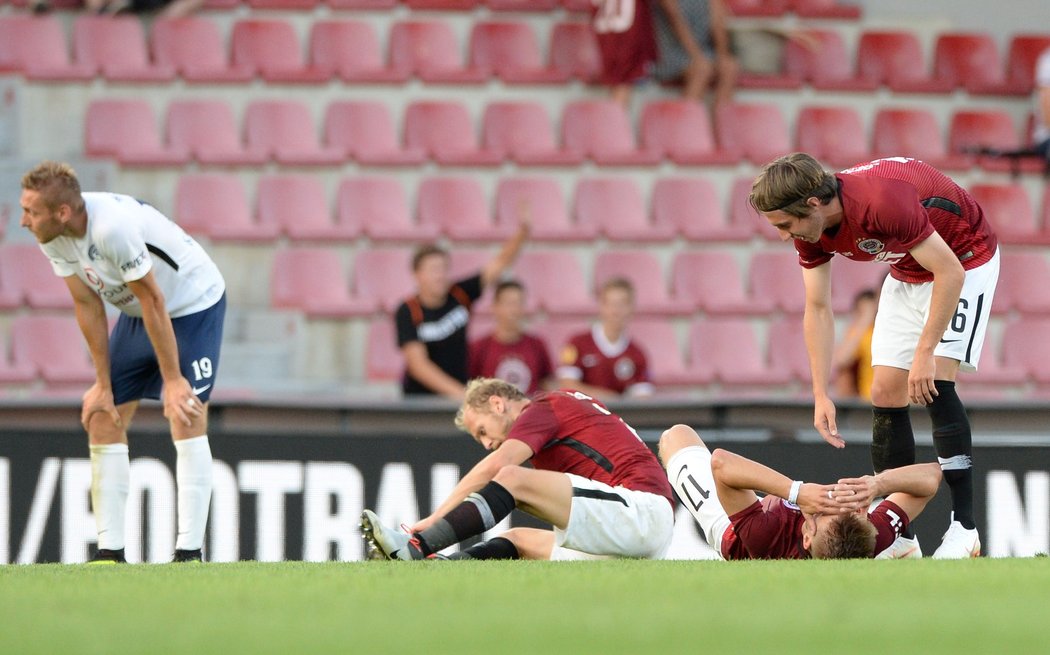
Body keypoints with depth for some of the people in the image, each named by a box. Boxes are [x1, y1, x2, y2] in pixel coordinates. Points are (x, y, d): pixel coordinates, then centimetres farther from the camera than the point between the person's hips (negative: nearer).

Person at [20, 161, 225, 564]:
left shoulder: (113, 226, -36)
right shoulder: (51, 236, -14)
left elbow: (153, 302, -28)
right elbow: (88, 306, -4)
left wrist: (172, 380, -22)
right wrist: (103, 383, -3)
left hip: (193, 305, -8)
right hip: (136, 315, 8)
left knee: (186, 418, -16)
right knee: (103, 419, 0)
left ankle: (189, 552, -15)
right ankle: (110, 551, 3)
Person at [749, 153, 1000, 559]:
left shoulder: (883, 202, -38)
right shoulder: (811, 231, -14)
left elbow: (950, 273, -33)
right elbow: (817, 309, -4)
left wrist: (925, 354, -30)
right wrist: (821, 396, -10)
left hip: (964, 260, -8)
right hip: (907, 273, 8)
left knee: (934, 383, -22)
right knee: (886, 393, 0)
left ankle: (964, 527, -20)